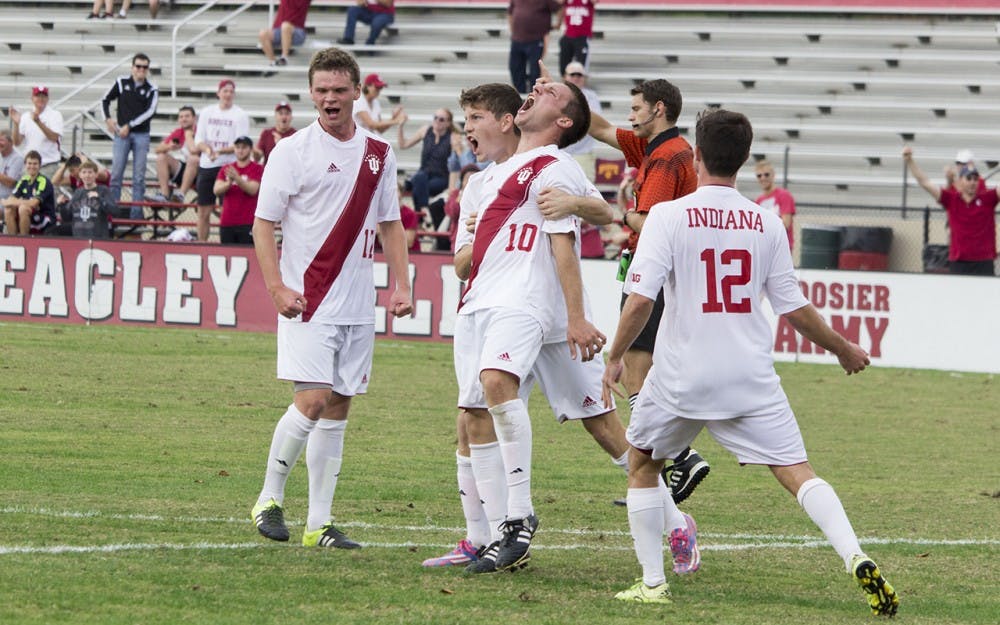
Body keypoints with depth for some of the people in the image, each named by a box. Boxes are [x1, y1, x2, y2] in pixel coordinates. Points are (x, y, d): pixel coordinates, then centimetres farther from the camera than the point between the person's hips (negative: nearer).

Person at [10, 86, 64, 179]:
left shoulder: (55, 115, 1)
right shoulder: (25, 117, 12)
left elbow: (54, 137, -14)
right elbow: (17, 143, 7)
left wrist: (38, 122, -25)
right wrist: (16, 124, -9)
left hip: (48, 165, -4)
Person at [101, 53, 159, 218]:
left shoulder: (151, 89, 1)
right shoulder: (121, 82, 6)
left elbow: (150, 112, -8)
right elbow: (105, 100, 15)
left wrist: (129, 126, -13)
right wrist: (108, 119, 0)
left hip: (141, 135, 0)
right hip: (121, 134, 0)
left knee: (139, 177, 0)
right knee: (116, 173, -4)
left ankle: (136, 213, 2)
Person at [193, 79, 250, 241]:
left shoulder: (240, 115, 0)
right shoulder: (207, 112, 12)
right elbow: (199, 140, 9)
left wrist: (219, 151, -20)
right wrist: (207, 149, -13)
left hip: (229, 166, -4)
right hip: (206, 167, 4)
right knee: (203, 211, 7)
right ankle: (201, 243, 15)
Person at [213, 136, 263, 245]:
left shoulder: (257, 168, 2)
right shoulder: (225, 169, 13)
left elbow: (252, 190, -12)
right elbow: (217, 190, 0)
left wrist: (237, 178, -29)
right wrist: (229, 183, -22)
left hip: (247, 223, -4)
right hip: (226, 223, 4)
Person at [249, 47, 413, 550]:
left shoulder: (379, 155, 10)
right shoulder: (292, 150, -4)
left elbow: (390, 225, 17)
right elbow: (263, 223, -4)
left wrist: (401, 286, 5)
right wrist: (277, 288, -14)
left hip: (357, 304, 5)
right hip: (307, 299, -5)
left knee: (338, 409, 5)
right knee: (312, 400, -15)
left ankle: (319, 523, 9)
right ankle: (270, 499, 2)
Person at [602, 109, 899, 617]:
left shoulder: (669, 216, -7)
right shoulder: (766, 223, 3)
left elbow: (640, 299, -13)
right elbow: (795, 309, 6)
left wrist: (615, 357, 2)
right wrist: (843, 349, 22)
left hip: (682, 377, -2)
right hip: (752, 378, 2)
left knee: (642, 465, 20)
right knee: (796, 471, -1)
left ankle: (652, 582, 15)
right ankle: (855, 557, -22)